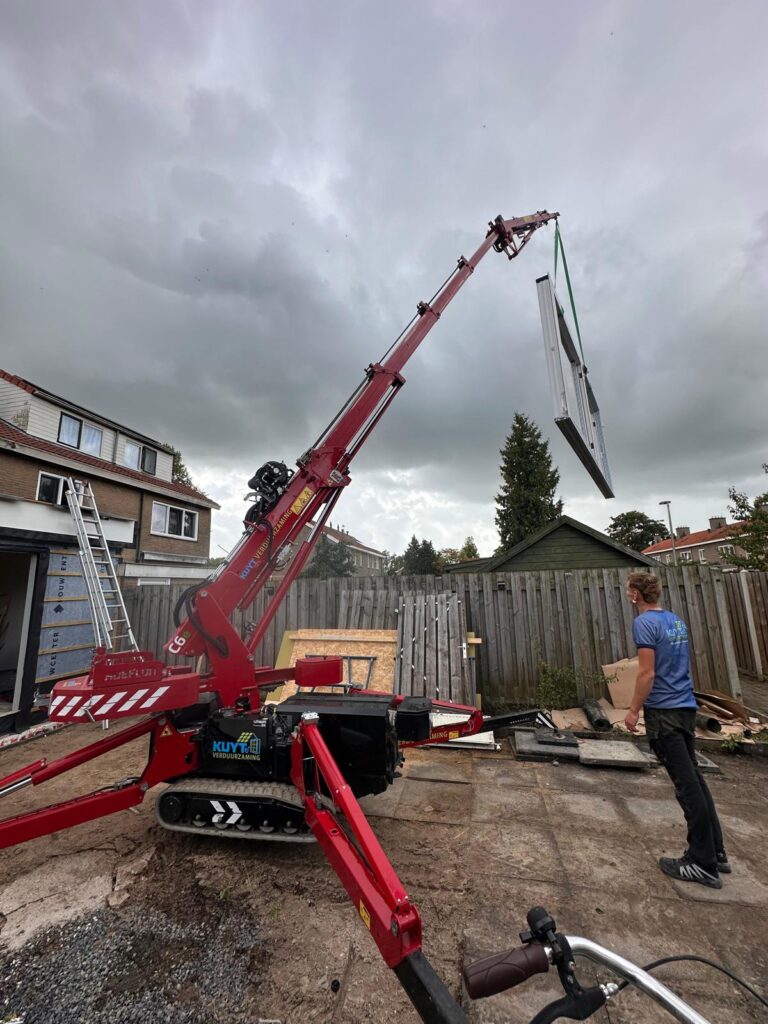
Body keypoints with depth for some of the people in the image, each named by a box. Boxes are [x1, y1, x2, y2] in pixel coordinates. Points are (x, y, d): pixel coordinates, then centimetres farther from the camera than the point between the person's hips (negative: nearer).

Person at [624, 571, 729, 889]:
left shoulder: (644, 623, -17)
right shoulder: (676, 620, 9)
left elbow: (647, 674, -19)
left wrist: (633, 711, -10)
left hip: (663, 711, -8)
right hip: (686, 706, 8)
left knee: (686, 783, 1)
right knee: (693, 777, 18)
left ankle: (704, 864, 12)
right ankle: (716, 852, 27)